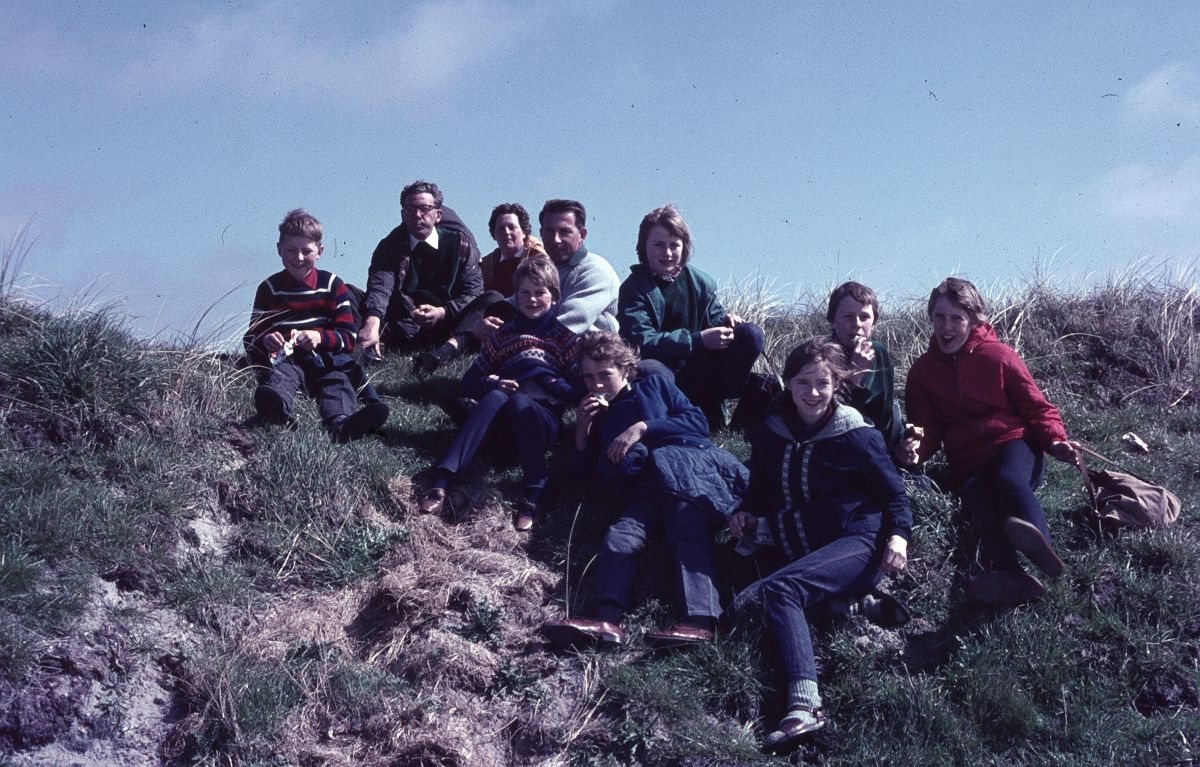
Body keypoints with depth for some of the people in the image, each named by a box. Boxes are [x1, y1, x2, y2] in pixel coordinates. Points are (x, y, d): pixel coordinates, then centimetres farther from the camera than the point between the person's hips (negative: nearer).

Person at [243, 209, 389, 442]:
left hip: (326, 360, 1)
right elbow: (251, 338, 6)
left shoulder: (333, 285, 12)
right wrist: (265, 340, -20)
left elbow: (348, 338, 5)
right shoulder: (269, 288, 12)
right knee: (281, 374, -34)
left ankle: (341, 423, -66)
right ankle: (275, 408, -71)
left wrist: (321, 336, -17)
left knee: (336, 380, -31)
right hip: (284, 359, 0)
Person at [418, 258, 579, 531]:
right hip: (504, 425, 2)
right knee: (495, 397, -33)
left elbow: (577, 392, 3)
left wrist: (552, 382, -14)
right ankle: (441, 482, -49)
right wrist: (492, 383, -7)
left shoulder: (564, 337, 11)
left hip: (544, 421, -2)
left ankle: (534, 495, -48)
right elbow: (469, 381, 14)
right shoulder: (504, 334, 18)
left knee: (519, 402, -35)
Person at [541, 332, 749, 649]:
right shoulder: (593, 415, 34)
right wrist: (581, 432, 11)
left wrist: (643, 428, 2)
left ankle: (699, 620, -56)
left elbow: (699, 422, 10)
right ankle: (605, 619, -56)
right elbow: (586, 474, 25)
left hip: (687, 461, -3)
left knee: (689, 529, -34)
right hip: (644, 491, 3)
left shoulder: (654, 386, 26)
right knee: (620, 536, -30)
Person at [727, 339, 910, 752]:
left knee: (780, 589, -33)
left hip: (859, 543, -5)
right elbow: (762, 491, 24)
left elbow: (894, 494, 4)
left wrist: (899, 535, -15)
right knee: (782, 596, -31)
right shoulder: (769, 434, 10)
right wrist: (748, 514, 1)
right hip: (804, 554, 5)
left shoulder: (856, 435, -1)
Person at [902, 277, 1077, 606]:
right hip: (968, 465, 1)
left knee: (1008, 479, -38)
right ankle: (1008, 577, -63)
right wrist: (915, 450, -14)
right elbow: (926, 430, 10)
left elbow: (1037, 407, 8)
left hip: (1015, 445, -1)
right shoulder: (923, 371, 12)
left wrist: (1054, 440, -12)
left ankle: (1036, 539, -69)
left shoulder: (999, 356, 6)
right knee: (981, 505, -33)